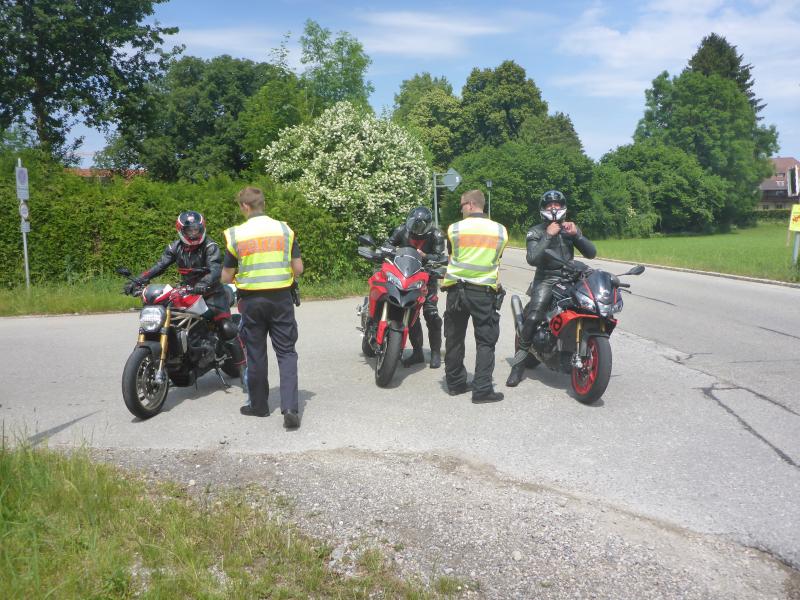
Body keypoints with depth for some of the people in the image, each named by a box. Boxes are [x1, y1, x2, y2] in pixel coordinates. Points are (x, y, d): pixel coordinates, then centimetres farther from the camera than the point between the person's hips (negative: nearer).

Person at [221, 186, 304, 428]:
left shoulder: (236, 235, -6)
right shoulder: (284, 230, -2)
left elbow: (226, 277, -2)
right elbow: (298, 268, -1)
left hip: (251, 300, 0)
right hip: (281, 298, 1)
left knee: (256, 354, 13)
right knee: (286, 353, 4)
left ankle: (258, 405, 24)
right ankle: (290, 408, -8)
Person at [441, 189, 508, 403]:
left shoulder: (454, 229, -4)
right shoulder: (500, 231, -1)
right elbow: (497, 258, 12)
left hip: (456, 290, 1)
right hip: (485, 292, -1)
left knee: (454, 339, 14)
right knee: (486, 342, 4)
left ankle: (455, 383, 23)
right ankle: (482, 389, -3)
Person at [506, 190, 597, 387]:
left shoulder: (570, 228, 13)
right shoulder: (536, 232, 1)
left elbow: (591, 253, 5)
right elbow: (532, 259, -16)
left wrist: (576, 234, -10)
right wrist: (548, 235, -18)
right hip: (546, 280, -4)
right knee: (532, 318, -23)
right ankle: (519, 363, -15)